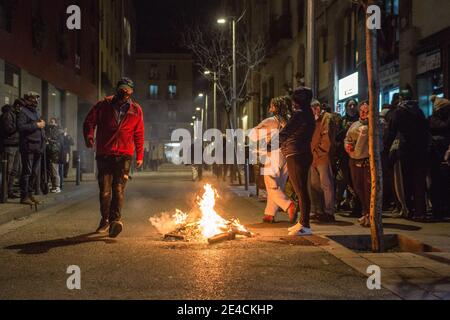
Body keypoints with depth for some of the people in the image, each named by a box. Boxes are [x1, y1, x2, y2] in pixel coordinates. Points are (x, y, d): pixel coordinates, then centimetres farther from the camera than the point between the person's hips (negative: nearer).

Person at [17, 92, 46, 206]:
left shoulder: (37, 113, 23)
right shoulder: (24, 112, -3)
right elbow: (20, 127, -18)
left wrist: (42, 125, 6)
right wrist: (36, 125, -16)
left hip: (38, 147, 8)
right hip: (28, 146, -8)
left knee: (35, 172, 9)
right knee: (27, 171, -8)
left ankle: (30, 193, 17)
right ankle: (24, 196, -5)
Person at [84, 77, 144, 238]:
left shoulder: (136, 110, 7)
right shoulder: (103, 105, 5)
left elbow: (139, 134, 10)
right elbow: (89, 121, 8)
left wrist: (140, 156, 8)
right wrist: (89, 136, -12)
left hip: (124, 155, -1)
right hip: (104, 154, 1)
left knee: (119, 189, -12)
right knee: (105, 190, 4)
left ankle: (115, 219, -19)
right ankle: (105, 220, 18)